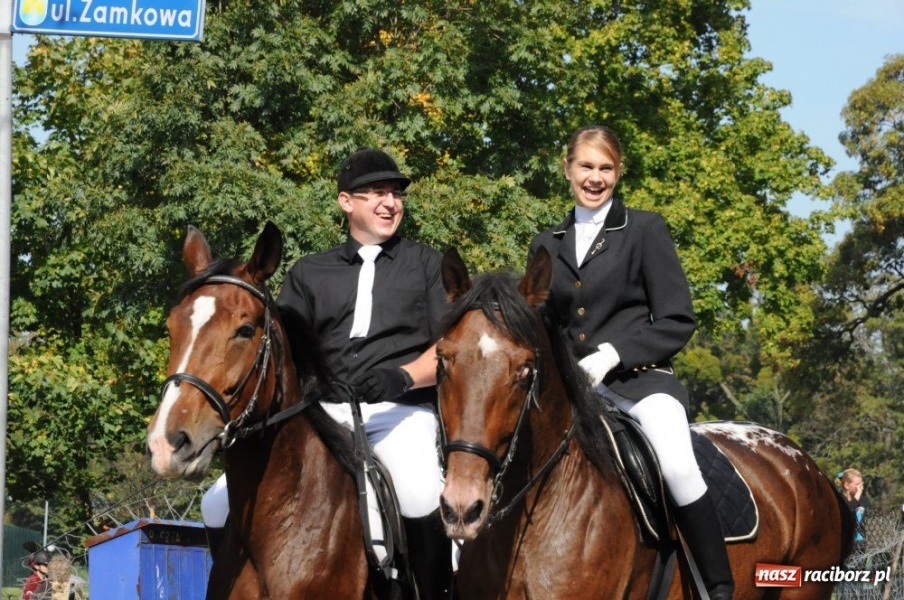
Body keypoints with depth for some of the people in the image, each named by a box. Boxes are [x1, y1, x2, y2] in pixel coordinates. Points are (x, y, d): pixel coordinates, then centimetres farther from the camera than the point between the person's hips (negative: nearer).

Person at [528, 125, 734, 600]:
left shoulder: (644, 230, 3)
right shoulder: (546, 246, 16)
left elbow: (678, 322, -2)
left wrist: (613, 355, -14)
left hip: (640, 378, -5)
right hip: (572, 384, 5)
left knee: (678, 467, -31)